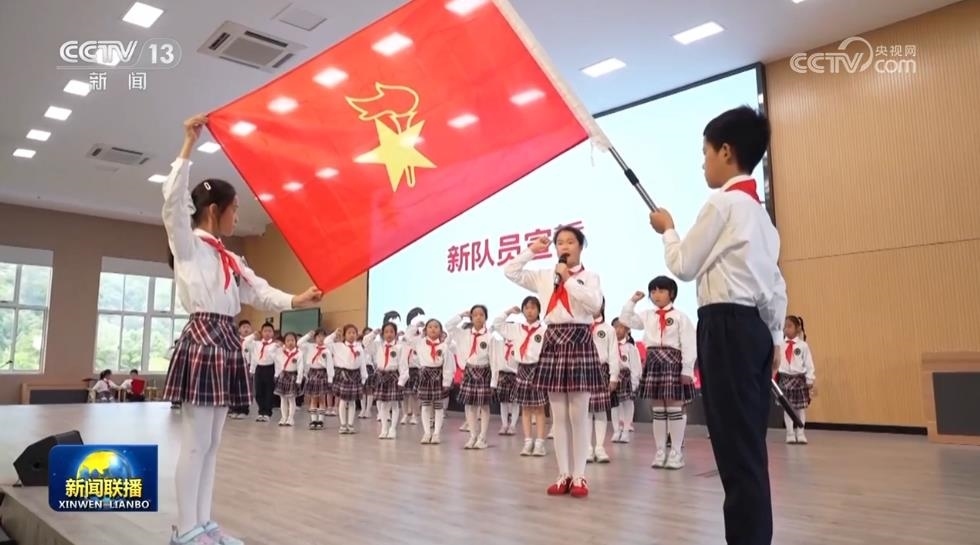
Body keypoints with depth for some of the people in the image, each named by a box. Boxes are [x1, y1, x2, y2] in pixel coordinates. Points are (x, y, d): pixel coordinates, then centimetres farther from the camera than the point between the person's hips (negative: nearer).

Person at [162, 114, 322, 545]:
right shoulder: (188, 244, -1)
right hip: (202, 339, -8)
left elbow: (258, 291, 13)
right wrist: (189, 145, -16)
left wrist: (296, 301, -3)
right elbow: (173, 201, -18)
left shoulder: (229, 258, 19)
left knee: (211, 442, 11)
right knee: (195, 442, -5)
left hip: (227, 342, 8)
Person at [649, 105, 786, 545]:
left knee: (734, 444, -5)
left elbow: (684, 266, -6)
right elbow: (776, 283, 18)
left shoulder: (722, 203, -10)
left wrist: (667, 229, 11)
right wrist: (774, 336, 21)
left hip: (727, 327, -10)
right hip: (755, 327, 10)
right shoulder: (759, 209, 19)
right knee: (749, 444, 13)